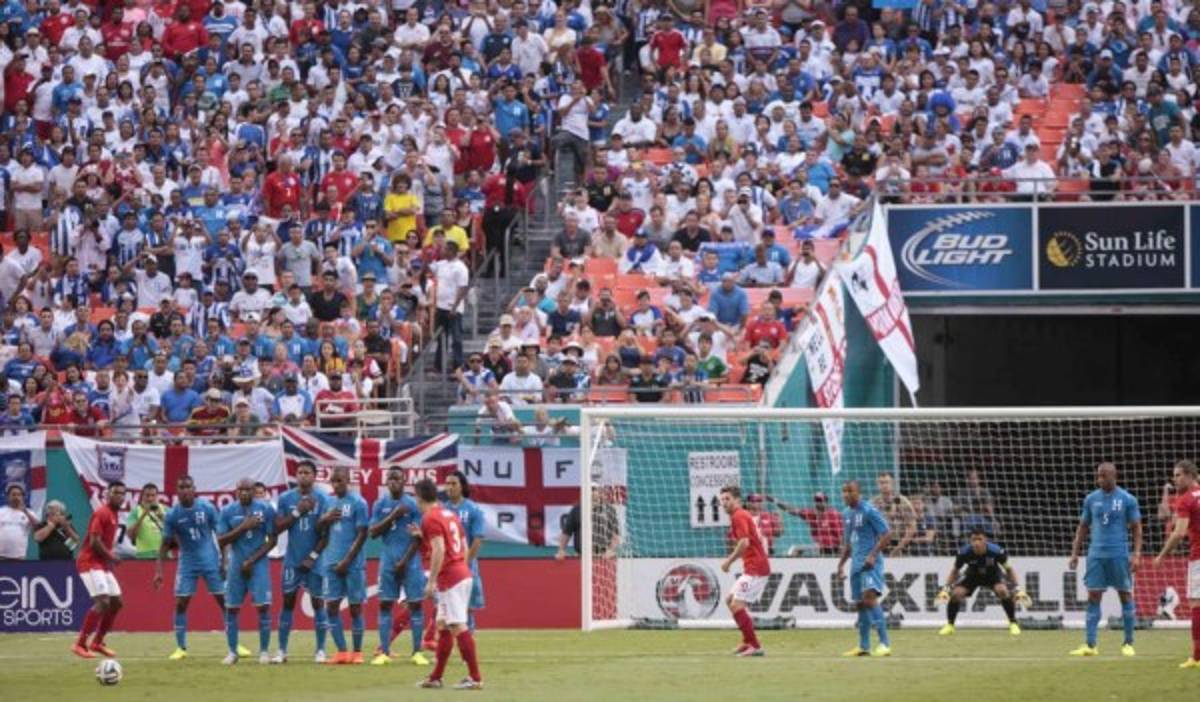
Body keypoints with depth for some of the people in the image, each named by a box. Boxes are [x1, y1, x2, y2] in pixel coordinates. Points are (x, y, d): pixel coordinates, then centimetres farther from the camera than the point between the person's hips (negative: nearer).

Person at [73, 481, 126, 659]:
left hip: (102, 564, 10)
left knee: (116, 602, 10)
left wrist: (111, 554, 9)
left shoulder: (113, 514, 16)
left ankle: (97, 643, 19)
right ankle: (80, 644, -17)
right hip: (90, 562, -10)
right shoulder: (102, 513, -14)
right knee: (103, 601, -20)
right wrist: (111, 556, -9)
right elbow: (94, 542, -20)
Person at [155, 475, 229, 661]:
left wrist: (224, 560, -6)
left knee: (224, 600, -1)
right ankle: (181, 648, 5)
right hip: (187, 563, 1)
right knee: (181, 603, -5)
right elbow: (165, 543, -2)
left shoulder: (207, 508, -8)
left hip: (211, 560, -1)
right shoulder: (172, 515, -7)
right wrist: (158, 571, -7)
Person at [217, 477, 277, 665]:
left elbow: (272, 540, -3)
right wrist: (243, 527, -15)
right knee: (231, 608, 2)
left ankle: (264, 651, 0)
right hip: (236, 564, 2)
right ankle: (232, 651, 11)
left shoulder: (266, 509, -4)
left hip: (259, 563, -2)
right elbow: (221, 541, -3)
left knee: (263, 606, -9)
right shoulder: (228, 511, 1)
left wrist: (252, 561, -9)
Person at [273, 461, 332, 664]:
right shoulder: (286, 498, 3)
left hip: (315, 560, -2)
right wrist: (297, 512, -12)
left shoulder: (322, 499, -5)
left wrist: (313, 556, -11)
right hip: (292, 560, 2)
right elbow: (278, 527, 0)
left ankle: (321, 650, 7)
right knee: (288, 601, 2)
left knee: (317, 602, 1)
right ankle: (282, 651, 6)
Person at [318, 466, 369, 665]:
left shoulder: (358, 503, -6)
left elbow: (362, 535, -9)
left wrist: (347, 561, -14)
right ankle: (341, 652, 5)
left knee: (355, 607, 2)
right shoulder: (328, 502, 12)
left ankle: (357, 652, 10)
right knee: (331, 606, 0)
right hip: (331, 563, 5)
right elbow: (318, 529, 16)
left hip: (353, 564, -5)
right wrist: (325, 519, -7)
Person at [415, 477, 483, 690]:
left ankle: (475, 678, -13)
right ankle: (436, 678, 20)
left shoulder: (430, 518, -11)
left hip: (449, 577, -10)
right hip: (463, 574, 10)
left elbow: (439, 550, -21)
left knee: (458, 627, -10)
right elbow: (464, 547, 19)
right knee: (443, 626, 15)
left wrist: (432, 581, -18)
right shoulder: (450, 515, 16)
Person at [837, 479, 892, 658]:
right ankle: (863, 646, 18)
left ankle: (885, 643, -23)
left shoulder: (869, 511, -10)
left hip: (870, 562, -9)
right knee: (859, 603, 10)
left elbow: (886, 535, -13)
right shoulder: (847, 514, 15)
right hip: (856, 562, 9)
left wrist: (872, 555, -20)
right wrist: (841, 563, 23)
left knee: (870, 596, -22)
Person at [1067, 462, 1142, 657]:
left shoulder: (1127, 500, -1)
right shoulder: (1091, 499, 8)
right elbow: (1083, 527, 15)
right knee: (1093, 597, -3)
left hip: (1119, 554, -2)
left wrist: (1136, 555, -9)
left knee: (1125, 596, 4)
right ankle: (1090, 645, -3)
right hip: (1096, 554, 3)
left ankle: (1128, 643, 14)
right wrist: (1075, 553, 9)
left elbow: (1137, 529, 0)